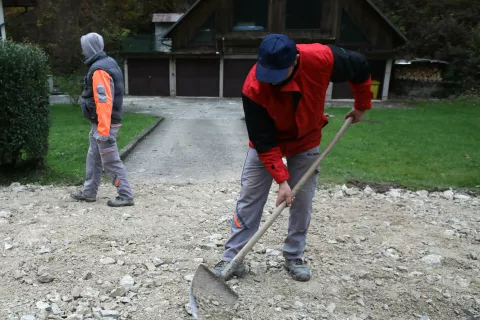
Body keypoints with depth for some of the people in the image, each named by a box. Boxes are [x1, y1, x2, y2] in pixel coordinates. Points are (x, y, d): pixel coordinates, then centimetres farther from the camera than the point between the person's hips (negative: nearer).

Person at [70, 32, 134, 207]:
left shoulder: (99, 70, -20)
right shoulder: (107, 63, 12)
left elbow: (104, 102, -27)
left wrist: (103, 130, -28)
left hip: (103, 125, -10)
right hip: (99, 123, 10)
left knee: (111, 162, -3)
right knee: (94, 158, 18)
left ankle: (125, 196, 5)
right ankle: (89, 192, 30)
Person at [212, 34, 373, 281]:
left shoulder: (322, 59, -31)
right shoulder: (253, 88, -34)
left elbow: (359, 67, -8)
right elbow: (264, 142, -26)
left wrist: (362, 105, 2)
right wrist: (282, 180, -30)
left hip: (306, 141, 2)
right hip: (266, 142, -1)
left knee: (303, 201, 5)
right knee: (249, 198, -2)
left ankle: (294, 257, 23)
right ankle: (232, 258, 10)